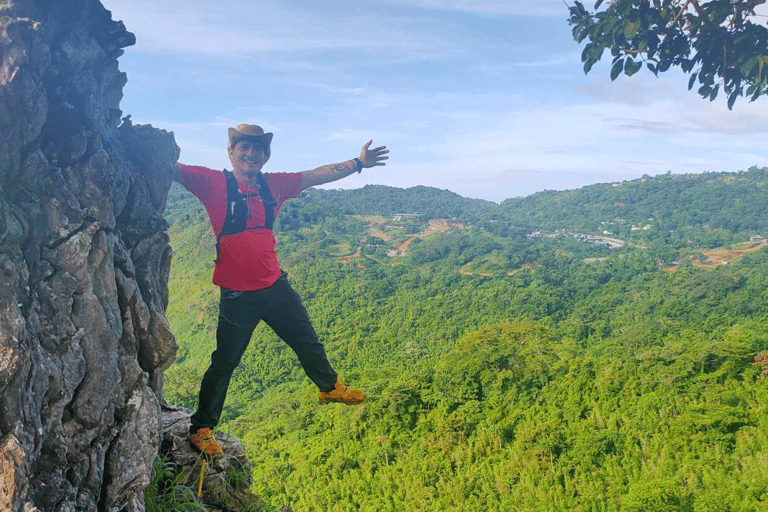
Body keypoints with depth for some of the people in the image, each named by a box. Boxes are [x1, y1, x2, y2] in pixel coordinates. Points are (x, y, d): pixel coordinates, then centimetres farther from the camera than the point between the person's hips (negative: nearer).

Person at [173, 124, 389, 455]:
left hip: (275, 285, 5)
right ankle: (201, 429, 21)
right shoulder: (213, 183, -9)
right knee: (224, 362, 3)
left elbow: (319, 175, 11)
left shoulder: (274, 185, 4)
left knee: (307, 341, 18)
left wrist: (358, 163, 13)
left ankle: (330, 387, 44)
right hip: (236, 294, -5)